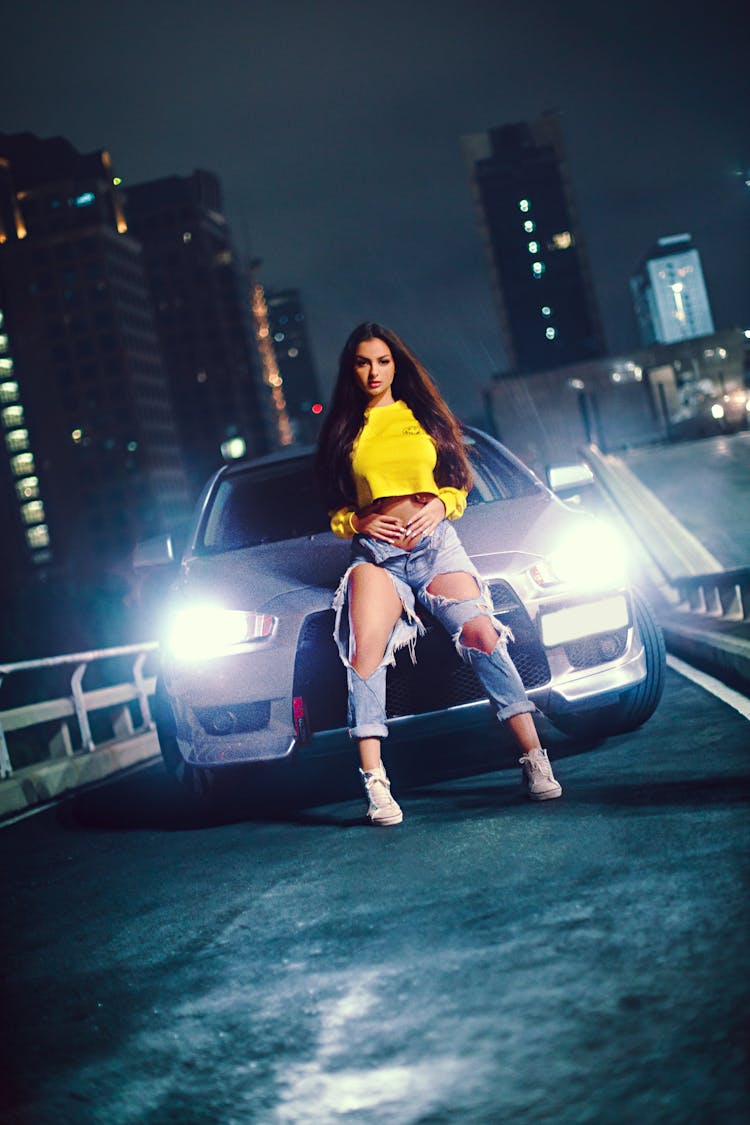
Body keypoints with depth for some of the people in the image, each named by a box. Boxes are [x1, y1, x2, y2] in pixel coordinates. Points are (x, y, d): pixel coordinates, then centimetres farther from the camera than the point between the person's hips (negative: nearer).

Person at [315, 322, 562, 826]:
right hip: (376, 553, 0)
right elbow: (335, 509, 21)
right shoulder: (345, 431, 15)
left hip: (436, 543, 0)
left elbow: (458, 483, 18)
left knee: (483, 635, -20)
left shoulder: (422, 416, 15)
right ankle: (375, 782, -29)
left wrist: (440, 505, -4)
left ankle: (535, 757, -18)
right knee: (365, 654, -25)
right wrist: (358, 521, -1)